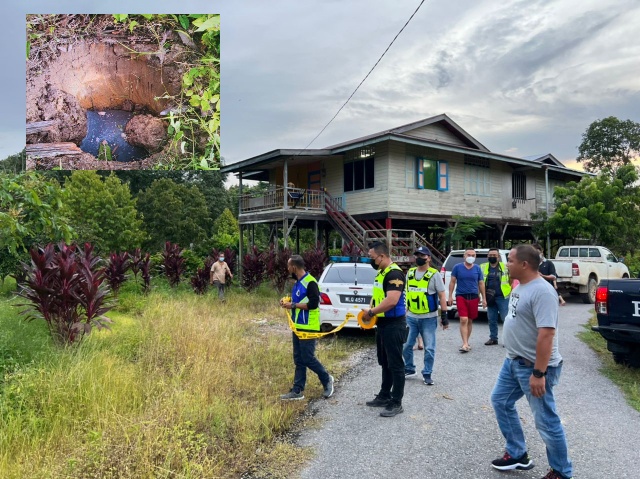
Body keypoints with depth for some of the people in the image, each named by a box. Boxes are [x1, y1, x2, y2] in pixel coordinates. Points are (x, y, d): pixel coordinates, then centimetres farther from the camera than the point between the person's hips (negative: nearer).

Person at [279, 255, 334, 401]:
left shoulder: (310, 282, -17)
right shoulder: (298, 283, 13)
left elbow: (313, 304, -23)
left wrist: (293, 305, -19)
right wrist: (288, 302, 5)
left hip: (308, 328, -9)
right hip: (298, 327, 10)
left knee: (308, 358, -4)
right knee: (298, 360, 10)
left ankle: (327, 380, 18)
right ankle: (297, 391, 15)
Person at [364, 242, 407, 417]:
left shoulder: (394, 273, -20)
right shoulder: (381, 272, 11)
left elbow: (391, 301, -30)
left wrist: (371, 312, -18)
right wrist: (371, 311, 4)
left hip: (394, 325, -10)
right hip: (382, 324, 10)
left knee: (395, 364, 0)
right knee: (384, 363, 19)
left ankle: (396, 403, 9)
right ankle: (384, 396, 31)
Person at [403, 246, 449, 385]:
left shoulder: (434, 275, -7)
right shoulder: (409, 273, 7)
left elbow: (442, 296, -6)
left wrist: (444, 315, -9)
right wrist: (404, 311, 16)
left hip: (428, 318, -4)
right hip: (411, 317, 4)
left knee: (429, 348, 3)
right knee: (406, 346, 8)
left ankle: (427, 374, 17)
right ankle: (409, 369, 27)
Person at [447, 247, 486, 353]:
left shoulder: (477, 268, 4)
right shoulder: (457, 267, -1)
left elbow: (481, 284, 9)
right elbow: (452, 282, 3)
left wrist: (484, 298, 7)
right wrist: (450, 296, -3)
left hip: (474, 297, 3)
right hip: (461, 296, -2)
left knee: (470, 321, 11)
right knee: (463, 320, -11)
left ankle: (466, 342, 24)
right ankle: (465, 344, -11)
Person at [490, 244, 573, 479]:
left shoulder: (542, 291, -24)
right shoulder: (520, 287, 7)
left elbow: (546, 334, -28)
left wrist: (538, 373, -28)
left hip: (533, 367, -10)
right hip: (513, 361, 10)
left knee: (546, 421, 3)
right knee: (500, 401, 19)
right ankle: (517, 454, 33)